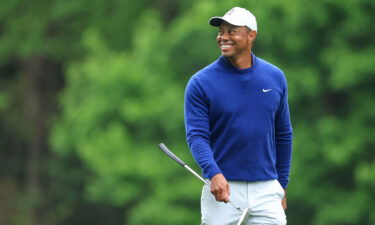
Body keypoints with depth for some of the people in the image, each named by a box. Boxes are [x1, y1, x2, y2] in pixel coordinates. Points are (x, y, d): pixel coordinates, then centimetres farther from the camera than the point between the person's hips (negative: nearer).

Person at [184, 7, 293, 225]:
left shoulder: (275, 78, 7)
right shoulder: (201, 82, -3)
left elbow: (283, 134, 13)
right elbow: (197, 135, -9)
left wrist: (282, 185, 13)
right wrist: (214, 174, -26)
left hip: (267, 190, 2)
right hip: (224, 189, -2)